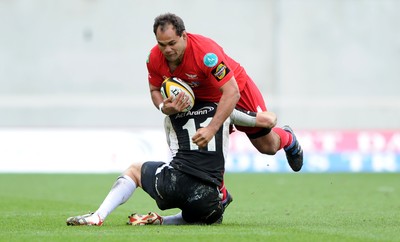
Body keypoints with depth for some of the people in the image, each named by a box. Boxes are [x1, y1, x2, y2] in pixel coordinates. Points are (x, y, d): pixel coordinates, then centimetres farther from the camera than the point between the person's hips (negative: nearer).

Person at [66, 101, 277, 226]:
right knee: (212, 217, 35)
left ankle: (98, 216, 8)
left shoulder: (171, 118, 22)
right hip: (206, 198, -1)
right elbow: (270, 120, 21)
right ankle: (159, 221, 8)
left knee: (134, 169, 31)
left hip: (172, 182, 1)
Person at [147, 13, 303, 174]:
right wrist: (163, 107, -29)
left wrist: (211, 129, -53)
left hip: (237, 89, -4)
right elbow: (155, 89, -4)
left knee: (268, 147, 8)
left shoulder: (206, 52, -42)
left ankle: (287, 138, 45)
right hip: (200, 99, 4)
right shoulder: (154, 58, -23)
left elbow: (231, 92, -44)